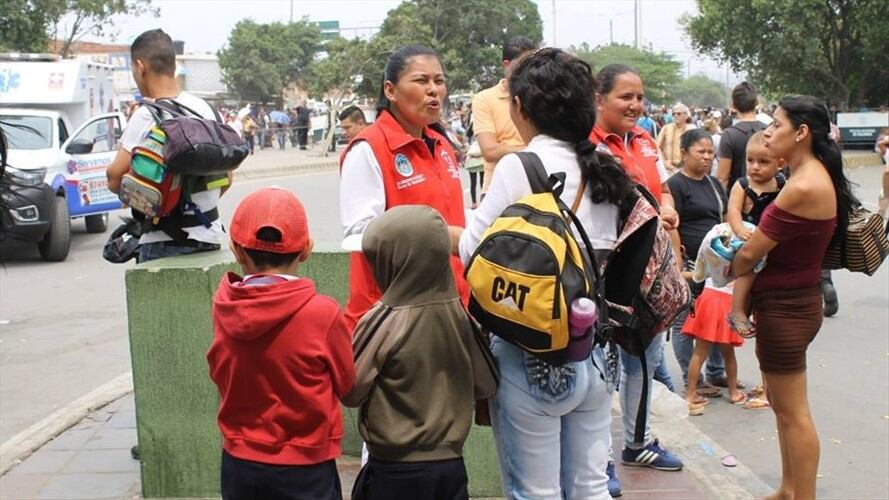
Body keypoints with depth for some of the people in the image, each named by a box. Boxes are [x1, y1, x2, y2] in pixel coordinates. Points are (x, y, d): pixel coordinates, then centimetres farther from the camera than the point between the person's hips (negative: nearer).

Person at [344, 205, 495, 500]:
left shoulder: (383, 322, -17)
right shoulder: (459, 315, -5)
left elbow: (350, 391, -8)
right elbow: (486, 385, 5)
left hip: (395, 470, -4)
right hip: (451, 464, 4)